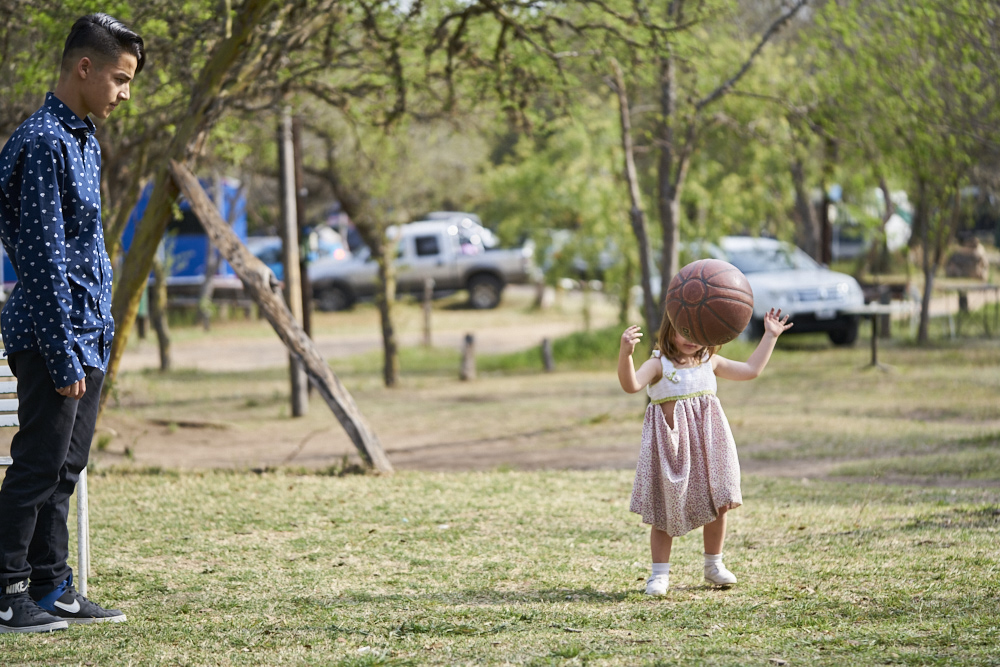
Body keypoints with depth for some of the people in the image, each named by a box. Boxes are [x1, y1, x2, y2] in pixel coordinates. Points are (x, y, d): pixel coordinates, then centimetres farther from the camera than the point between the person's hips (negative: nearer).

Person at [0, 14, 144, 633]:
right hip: (54, 335, -9)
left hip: (91, 333, 9)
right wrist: (65, 356, -19)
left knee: (65, 469, 13)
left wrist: (96, 342, 18)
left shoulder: (86, 140, 15)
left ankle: (53, 587, 19)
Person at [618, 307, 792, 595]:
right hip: (671, 443, -5)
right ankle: (660, 573, 9)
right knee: (664, 511, -1)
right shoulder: (659, 365, -9)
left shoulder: (709, 362, 8)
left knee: (718, 505, 7)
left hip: (707, 440, 5)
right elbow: (631, 385, -27)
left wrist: (770, 336, 16)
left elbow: (751, 370, 16)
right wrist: (625, 353, -44)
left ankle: (714, 565, 25)